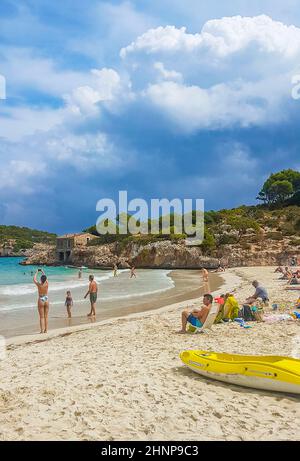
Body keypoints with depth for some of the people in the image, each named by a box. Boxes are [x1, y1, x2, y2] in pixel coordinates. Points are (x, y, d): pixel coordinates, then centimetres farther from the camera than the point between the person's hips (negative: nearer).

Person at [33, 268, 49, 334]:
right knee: (46, 317, 9)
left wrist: (37, 272, 19)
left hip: (41, 300, -3)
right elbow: (45, 278, 15)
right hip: (46, 300, 3)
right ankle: (46, 330, 12)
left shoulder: (39, 284, -14)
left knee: (41, 317, 0)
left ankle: (42, 330, -2)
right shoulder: (47, 284, -6)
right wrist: (42, 271, 29)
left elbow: (34, 279, 6)